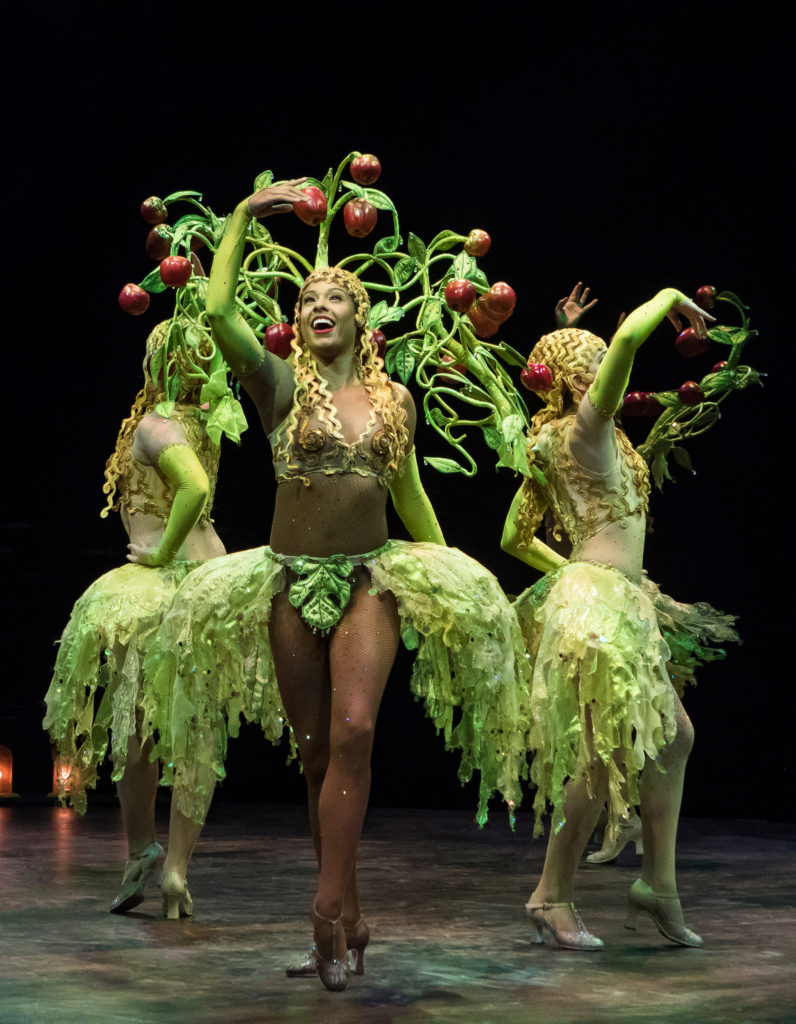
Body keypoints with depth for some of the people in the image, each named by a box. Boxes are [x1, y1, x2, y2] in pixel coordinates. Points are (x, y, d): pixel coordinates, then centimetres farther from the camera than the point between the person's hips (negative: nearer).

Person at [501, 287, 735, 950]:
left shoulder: (552, 445, 16)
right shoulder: (585, 427, -9)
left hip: (620, 607, 10)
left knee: (675, 737, 13)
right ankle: (553, 897, 5)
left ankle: (659, 883, 18)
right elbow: (629, 336, -22)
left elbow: (515, 538, 21)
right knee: (605, 757, -6)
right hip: (600, 607, -10)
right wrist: (671, 299, -3)